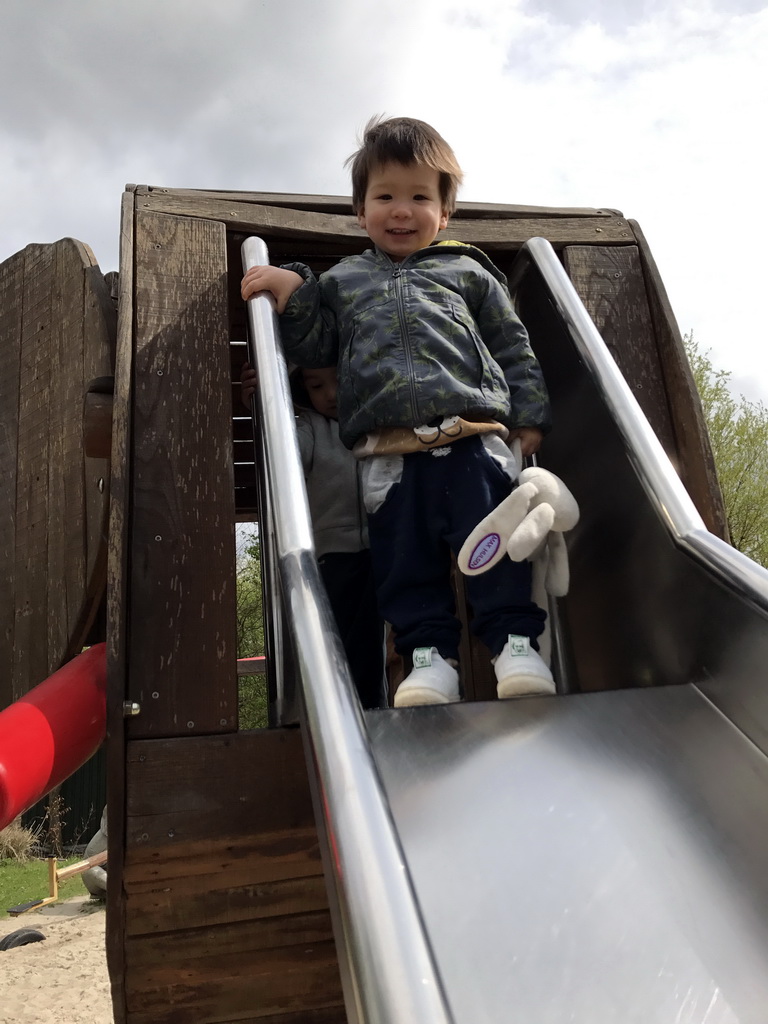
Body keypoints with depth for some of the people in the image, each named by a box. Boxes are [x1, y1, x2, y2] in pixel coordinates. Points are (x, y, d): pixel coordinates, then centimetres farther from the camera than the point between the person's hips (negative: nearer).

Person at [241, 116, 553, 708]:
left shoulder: (467, 272, 21)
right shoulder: (343, 281, 25)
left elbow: (513, 347, 18)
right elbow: (315, 348, 18)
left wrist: (528, 416, 8)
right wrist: (291, 296, 3)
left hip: (473, 433, -1)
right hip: (388, 448, 1)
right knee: (403, 551, -4)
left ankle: (516, 641, -2)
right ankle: (429, 653, 2)